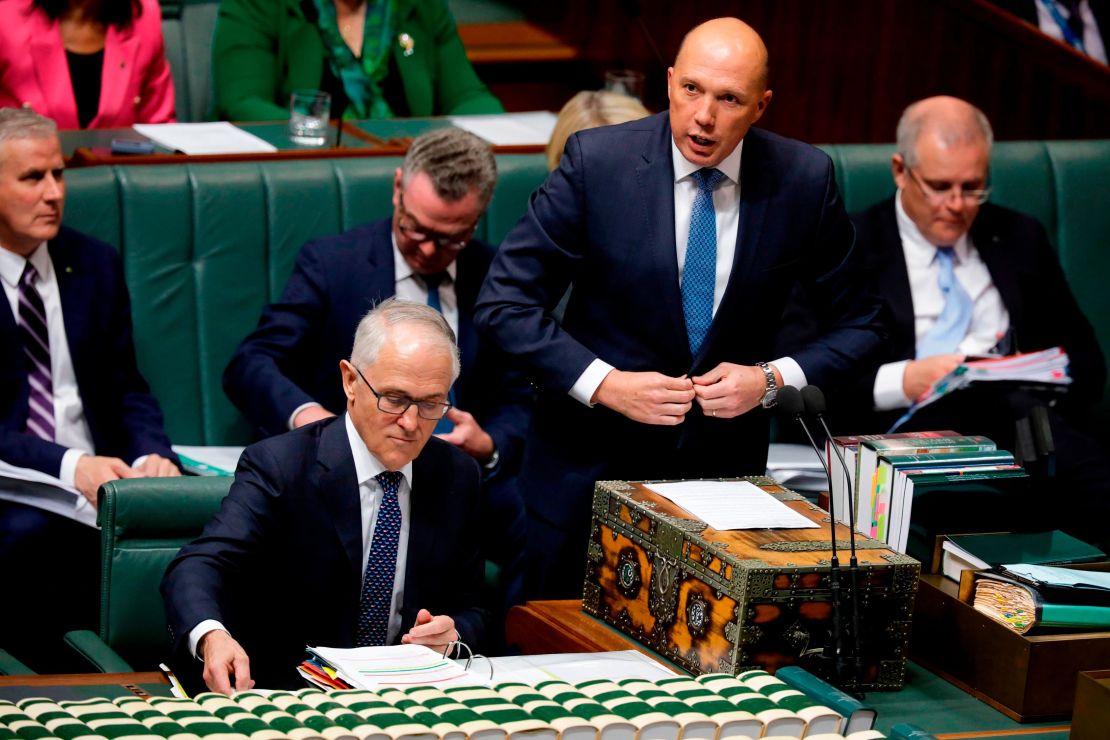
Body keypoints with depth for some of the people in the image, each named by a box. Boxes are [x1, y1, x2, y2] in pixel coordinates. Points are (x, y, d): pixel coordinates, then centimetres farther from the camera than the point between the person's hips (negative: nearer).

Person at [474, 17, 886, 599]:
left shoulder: (803, 179, -7)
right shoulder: (597, 160, -12)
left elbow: (858, 324, 4)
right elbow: (505, 301, -10)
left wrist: (774, 379, -13)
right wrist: (604, 384, -20)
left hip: (726, 461, 1)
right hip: (593, 459, -1)